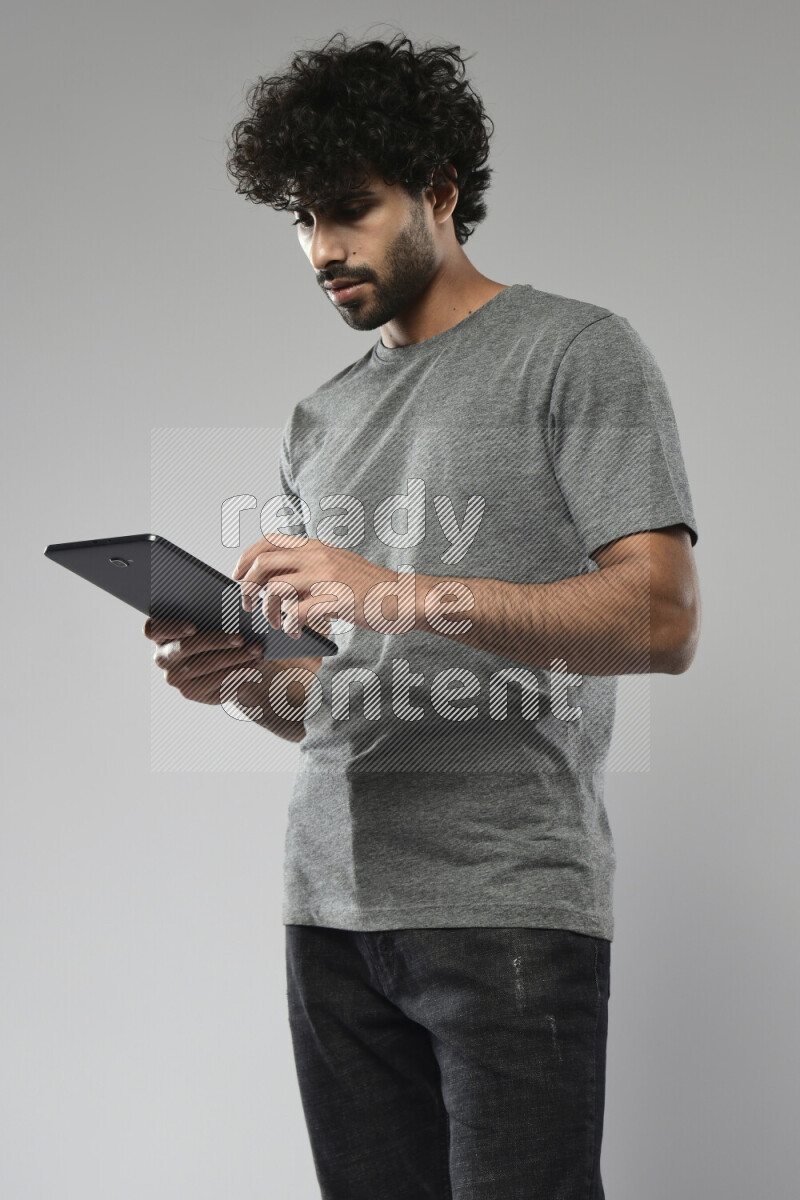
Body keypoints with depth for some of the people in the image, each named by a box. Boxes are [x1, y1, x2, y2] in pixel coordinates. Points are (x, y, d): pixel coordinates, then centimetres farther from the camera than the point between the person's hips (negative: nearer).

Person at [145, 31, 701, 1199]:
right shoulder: (321, 418, 19)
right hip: (332, 906, 6)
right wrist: (243, 676, -2)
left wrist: (399, 593, -20)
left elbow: (661, 618, -11)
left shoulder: (577, 352, 1)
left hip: (507, 902, -5)